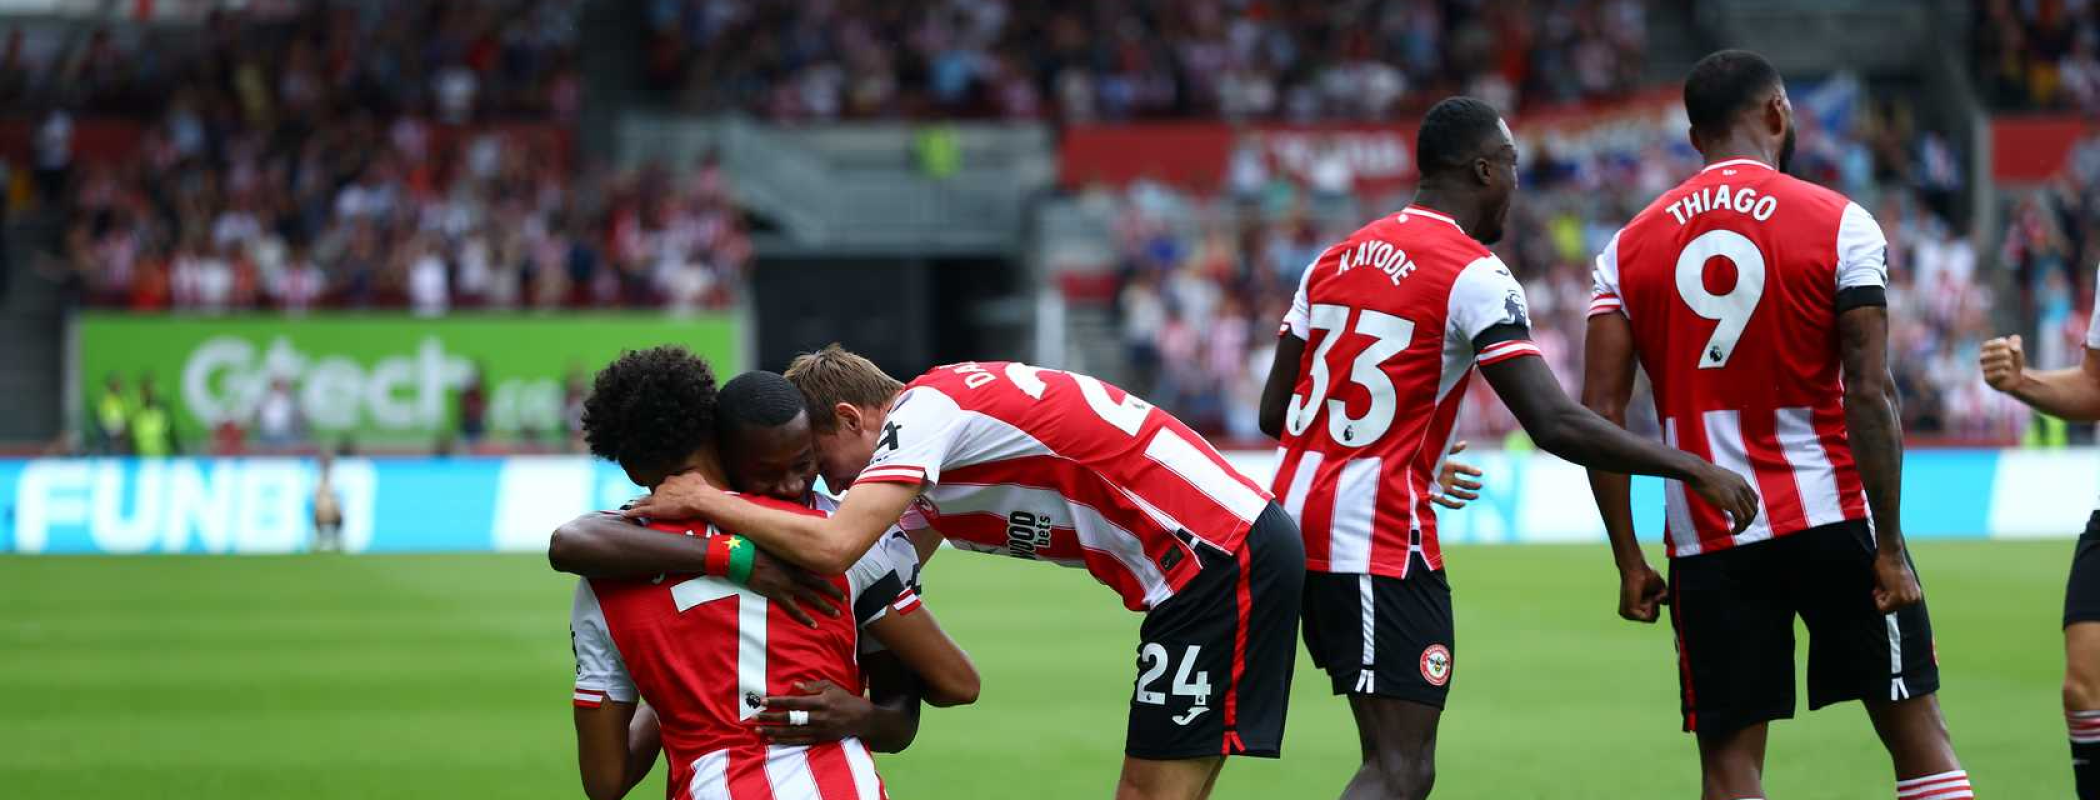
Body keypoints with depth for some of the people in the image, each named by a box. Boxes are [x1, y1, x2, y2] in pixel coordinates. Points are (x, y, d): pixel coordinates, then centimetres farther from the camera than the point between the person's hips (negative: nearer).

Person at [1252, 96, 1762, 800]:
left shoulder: (1335, 260, 13)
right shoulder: (1474, 275, -11)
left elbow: (1273, 412, 16)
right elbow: (1556, 424, -19)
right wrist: (1695, 471, -11)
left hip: (1298, 513, 9)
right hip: (1383, 537, -9)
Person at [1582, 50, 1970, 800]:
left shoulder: (1629, 247, 5)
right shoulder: (1840, 225, -4)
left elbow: (1599, 416, 0)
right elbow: (1870, 394, -11)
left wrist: (1629, 562, 5)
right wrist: (1889, 547, -8)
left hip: (1707, 539, 2)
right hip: (1834, 517, -2)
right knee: (1919, 735, 7)